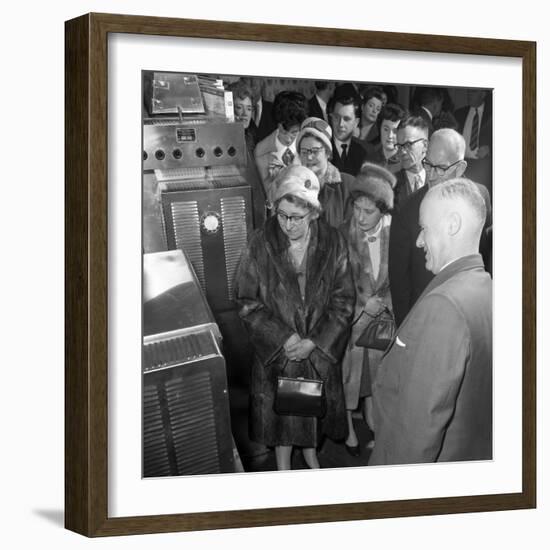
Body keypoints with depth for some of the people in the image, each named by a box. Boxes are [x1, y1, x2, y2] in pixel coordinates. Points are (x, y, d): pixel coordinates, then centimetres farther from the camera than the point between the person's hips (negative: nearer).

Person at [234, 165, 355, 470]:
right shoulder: (260, 245, -15)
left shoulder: (333, 243, -11)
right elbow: (247, 301, -10)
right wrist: (283, 338, -18)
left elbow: (343, 299, -7)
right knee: (280, 408, 12)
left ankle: (310, 452, 46)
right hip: (276, 350, -1)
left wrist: (314, 341, -16)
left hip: (320, 350, 1)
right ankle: (283, 466, 35)